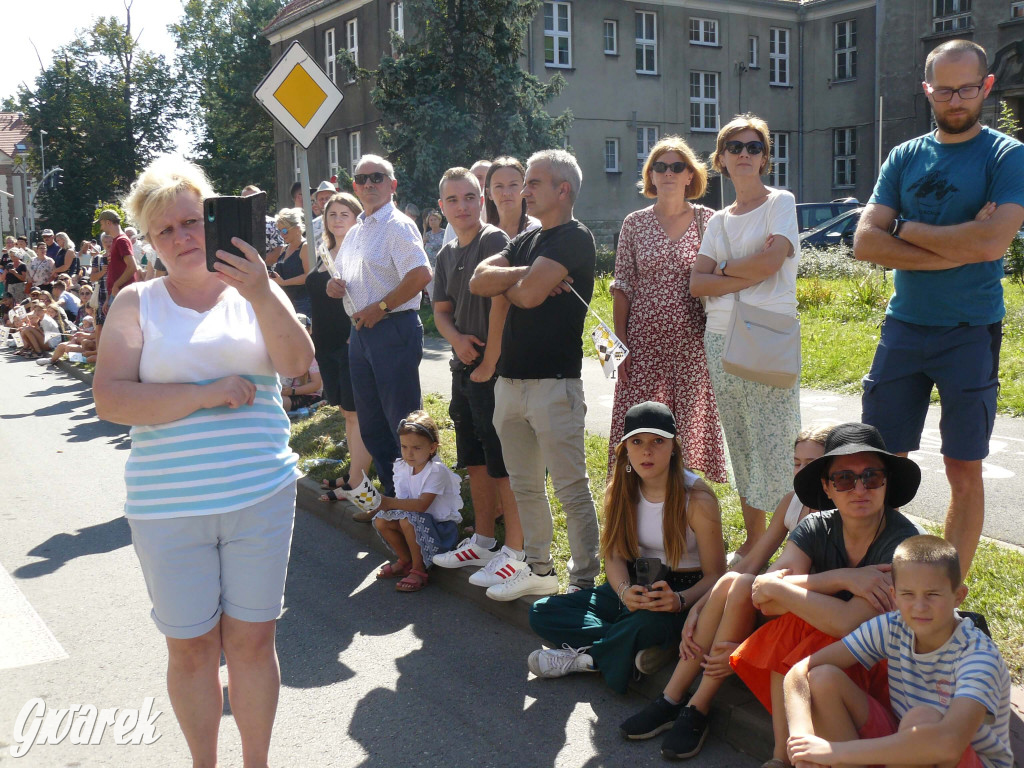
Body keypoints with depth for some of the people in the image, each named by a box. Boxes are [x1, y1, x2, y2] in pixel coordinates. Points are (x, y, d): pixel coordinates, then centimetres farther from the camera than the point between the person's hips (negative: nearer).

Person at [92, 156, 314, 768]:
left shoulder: (255, 291, 4)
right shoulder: (137, 302, 2)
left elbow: (297, 364, -12)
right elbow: (111, 399, -9)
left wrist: (262, 294, -27)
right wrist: (207, 394, -17)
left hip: (261, 494, 1)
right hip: (168, 506, 0)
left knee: (253, 639, 10)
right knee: (191, 647, 11)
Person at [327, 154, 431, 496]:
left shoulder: (398, 226, -10)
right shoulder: (354, 233, 17)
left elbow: (422, 275, -22)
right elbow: (344, 279, 27)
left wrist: (380, 307, -19)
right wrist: (334, 285, 3)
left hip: (393, 329, -9)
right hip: (361, 331, 9)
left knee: (403, 421, -4)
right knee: (370, 422, 15)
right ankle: (390, 491, 28)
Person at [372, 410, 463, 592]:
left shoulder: (437, 471, -22)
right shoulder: (403, 467, 1)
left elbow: (422, 504, -32)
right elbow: (401, 499, -3)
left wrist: (390, 502, -40)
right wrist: (382, 503, -25)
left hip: (442, 526, -8)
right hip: (419, 522, 8)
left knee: (408, 519, -31)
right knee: (381, 521, -8)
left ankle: (419, 570, -13)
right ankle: (406, 561, 13)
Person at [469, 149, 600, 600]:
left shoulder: (574, 238, -9)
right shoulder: (526, 241, 18)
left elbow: (528, 294, -20)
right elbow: (479, 281, 5)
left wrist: (506, 283, 1)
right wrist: (524, 276, -9)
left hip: (553, 381, -9)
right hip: (511, 378, 9)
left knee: (571, 488, -3)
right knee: (524, 485, 16)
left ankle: (585, 581, 5)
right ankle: (539, 568, 28)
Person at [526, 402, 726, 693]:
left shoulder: (697, 498, -15)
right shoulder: (620, 491, -1)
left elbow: (715, 575, -14)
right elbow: (614, 555, -2)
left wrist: (679, 601, -35)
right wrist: (625, 591, -25)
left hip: (683, 591, -6)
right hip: (635, 585, 6)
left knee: (647, 622, -42)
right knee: (542, 613, -11)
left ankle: (583, 656, -14)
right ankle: (638, 648, -22)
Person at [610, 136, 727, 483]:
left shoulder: (706, 219, 5)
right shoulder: (635, 223, 7)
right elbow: (622, 286, 6)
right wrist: (620, 342, -1)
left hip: (692, 341, 0)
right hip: (644, 340, 0)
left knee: (690, 424, 2)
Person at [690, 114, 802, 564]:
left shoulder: (780, 202, 2)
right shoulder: (719, 221, 17)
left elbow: (772, 260, -14)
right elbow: (697, 283, 5)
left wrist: (722, 269, 1)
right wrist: (745, 278, -10)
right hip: (721, 338, 6)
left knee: (774, 445, -9)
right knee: (741, 448, 11)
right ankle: (752, 542, 21)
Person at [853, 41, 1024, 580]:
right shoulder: (904, 158, 9)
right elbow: (865, 242, -3)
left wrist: (908, 230, -7)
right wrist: (955, 248, -13)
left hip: (971, 333, -3)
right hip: (904, 327, 3)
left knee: (964, 470, 3)